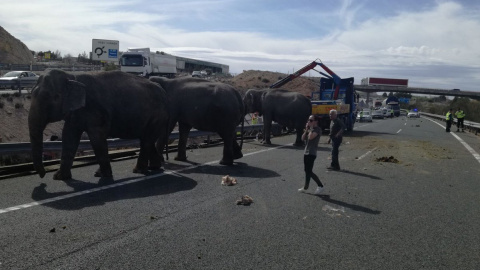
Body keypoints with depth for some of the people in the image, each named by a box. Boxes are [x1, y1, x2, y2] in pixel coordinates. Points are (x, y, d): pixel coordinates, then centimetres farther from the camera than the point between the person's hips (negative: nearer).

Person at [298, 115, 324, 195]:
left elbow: (310, 137, -27)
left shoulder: (317, 129, -11)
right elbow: (303, 138, 8)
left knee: (308, 171, -6)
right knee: (307, 171, 12)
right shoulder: (310, 129, 14)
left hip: (311, 153, -9)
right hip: (306, 152, 9)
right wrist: (306, 129, -2)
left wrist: (311, 128, -14)